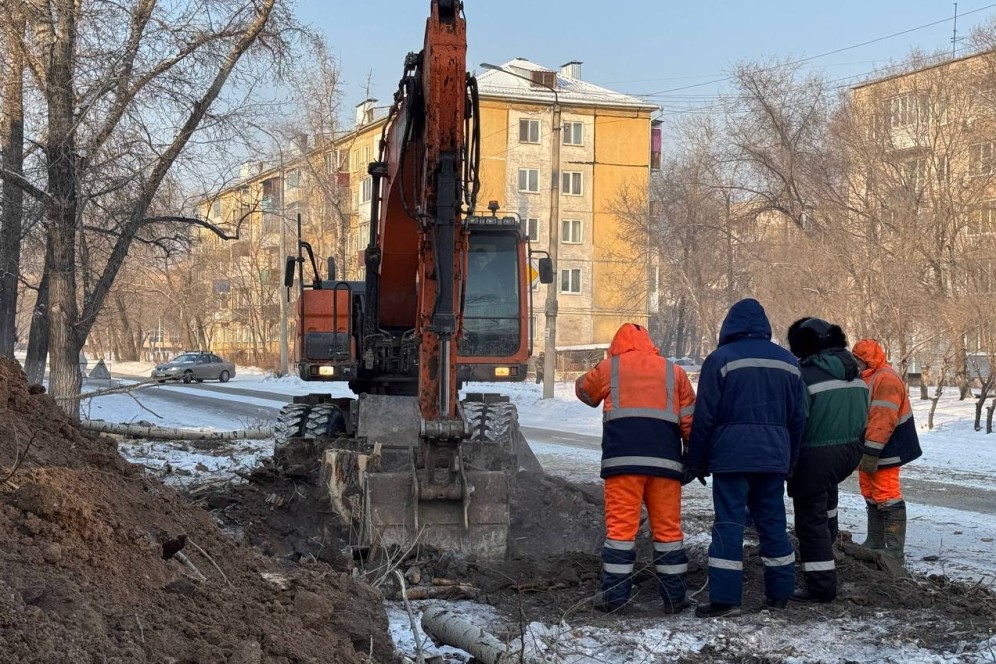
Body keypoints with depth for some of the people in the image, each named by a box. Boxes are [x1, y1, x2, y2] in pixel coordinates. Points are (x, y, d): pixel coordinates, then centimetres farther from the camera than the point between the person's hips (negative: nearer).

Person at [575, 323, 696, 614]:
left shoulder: (608, 368, 13)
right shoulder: (674, 372, 19)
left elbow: (584, 390, 31)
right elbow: (690, 420, 13)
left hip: (622, 457, -2)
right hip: (665, 459, 2)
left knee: (620, 524, 0)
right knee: (668, 527, 6)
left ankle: (615, 593, -2)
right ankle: (674, 597, 8)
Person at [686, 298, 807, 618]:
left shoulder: (721, 359, -5)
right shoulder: (788, 361, 11)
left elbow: (705, 417, -6)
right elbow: (798, 418, 15)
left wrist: (697, 462, 1)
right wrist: (790, 460, 22)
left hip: (731, 456, -5)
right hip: (774, 457, 5)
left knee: (729, 523, -4)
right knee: (772, 523, 12)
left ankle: (725, 598, -7)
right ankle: (780, 594, 16)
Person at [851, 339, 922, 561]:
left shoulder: (886, 380, -19)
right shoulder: (868, 378, 14)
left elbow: (883, 420, -25)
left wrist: (871, 453, -27)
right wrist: (863, 451, 21)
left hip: (884, 451, -11)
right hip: (868, 451, 11)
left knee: (887, 497, -10)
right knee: (871, 495, 17)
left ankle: (895, 550, -8)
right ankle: (875, 542, 28)